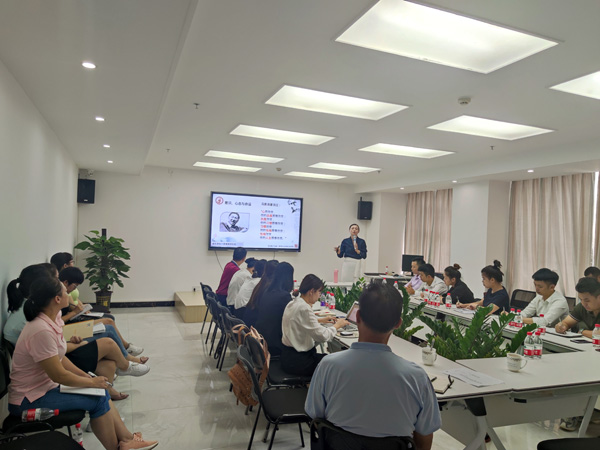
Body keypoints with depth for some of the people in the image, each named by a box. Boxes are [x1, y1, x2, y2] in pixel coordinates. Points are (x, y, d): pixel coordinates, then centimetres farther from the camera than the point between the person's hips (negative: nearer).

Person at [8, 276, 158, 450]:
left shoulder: (49, 321, 1)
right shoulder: (41, 331, -28)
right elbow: (58, 375, -24)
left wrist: (86, 375, 2)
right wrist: (92, 382, -12)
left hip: (46, 387, 9)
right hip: (29, 401, -9)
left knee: (101, 393, 2)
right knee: (97, 401, -11)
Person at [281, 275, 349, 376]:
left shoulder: (292, 304, 6)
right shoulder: (304, 309, -23)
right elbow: (323, 336, -24)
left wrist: (321, 320, 18)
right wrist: (337, 325, -7)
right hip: (297, 361, -9)